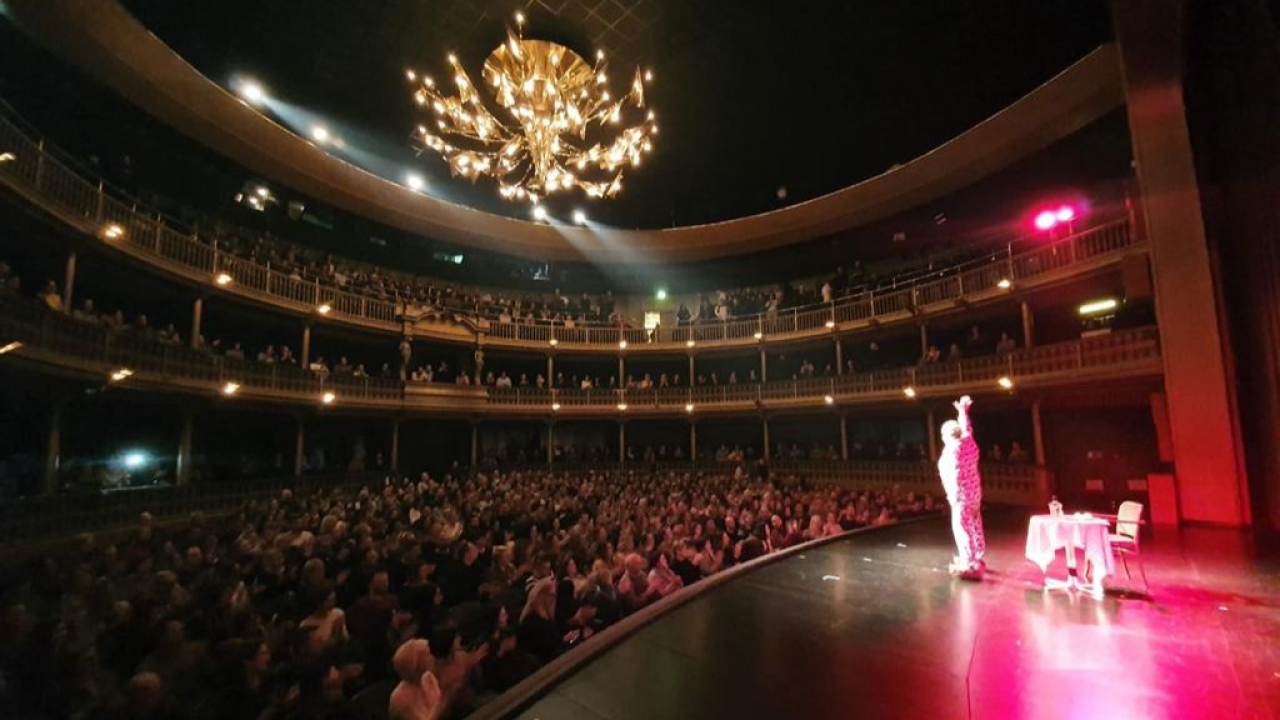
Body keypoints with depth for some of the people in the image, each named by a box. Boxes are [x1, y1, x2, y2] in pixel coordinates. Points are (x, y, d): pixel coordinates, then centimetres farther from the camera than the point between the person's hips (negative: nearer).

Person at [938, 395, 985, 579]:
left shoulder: (952, 448, -18)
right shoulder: (968, 441, 4)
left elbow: (955, 473, -21)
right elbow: (966, 428, 25)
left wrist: (954, 494, -18)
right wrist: (963, 411, 36)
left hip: (962, 494, -9)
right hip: (974, 491, 9)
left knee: (962, 527, -7)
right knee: (974, 526, 18)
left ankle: (970, 565, -6)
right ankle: (976, 558, 31)